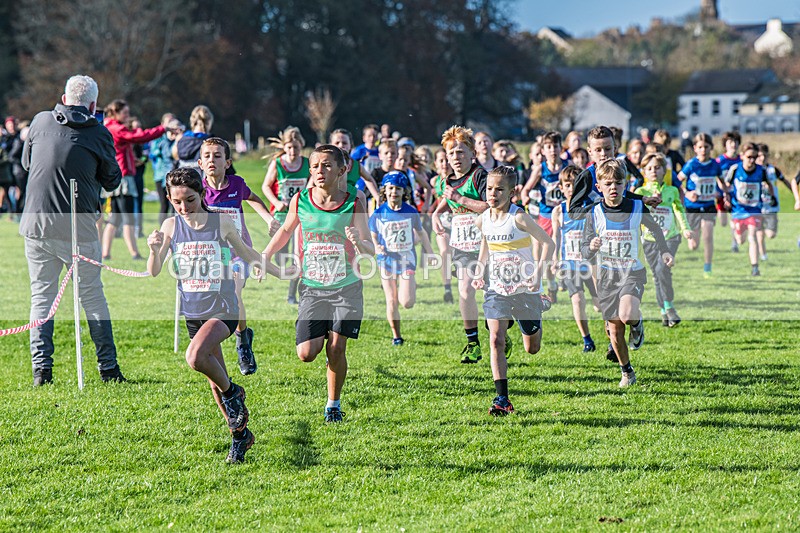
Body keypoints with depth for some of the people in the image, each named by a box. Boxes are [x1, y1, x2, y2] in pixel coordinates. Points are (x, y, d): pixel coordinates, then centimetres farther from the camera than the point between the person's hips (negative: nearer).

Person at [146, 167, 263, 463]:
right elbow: (154, 272, -3)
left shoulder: (221, 223, -7)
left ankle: (231, 392, -2)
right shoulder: (171, 226, -1)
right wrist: (154, 250, -23)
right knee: (214, 381, 12)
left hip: (222, 309, -4)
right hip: (193, 312, 4)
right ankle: (239, 433, 29)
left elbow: (246, 254, 11)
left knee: (195, 357, -30)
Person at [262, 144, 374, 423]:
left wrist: (359, 242, -31)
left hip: (347, 288, -1)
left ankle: (334, 403, 17)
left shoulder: (354, 202, -9)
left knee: (336, 349, -7)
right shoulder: (300, 201, -5)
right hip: (312, 288, 1)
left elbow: (370, 250, -9)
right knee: (306, 354, -7)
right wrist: (264, 257, 10)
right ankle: (322, 336, 29)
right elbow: (286, 230, 17)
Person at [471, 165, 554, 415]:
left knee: (532, 348, 11)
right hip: (497, 289, 3)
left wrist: (538, 273, -22)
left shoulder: (519, 218, -18)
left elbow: (548, 243, -13)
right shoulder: (482, 220, -2)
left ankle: (534, 326, 49)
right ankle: (502, 399, -15)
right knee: (496, 341, -15)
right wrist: (480, 272, 7)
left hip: (525, 289, -3)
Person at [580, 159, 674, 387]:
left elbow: (655, 229, 15)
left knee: (626, 315, -28)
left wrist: (664, 251, 5)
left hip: (633, 272, -2)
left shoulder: (637, 208, -7)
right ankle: (627, 372, 25)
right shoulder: (594, 213, -6)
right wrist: (592, 248, -25)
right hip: (607, 274, 2)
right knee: (615, 331, 4)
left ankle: (637, 323, 9)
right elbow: (585, 253, -3)